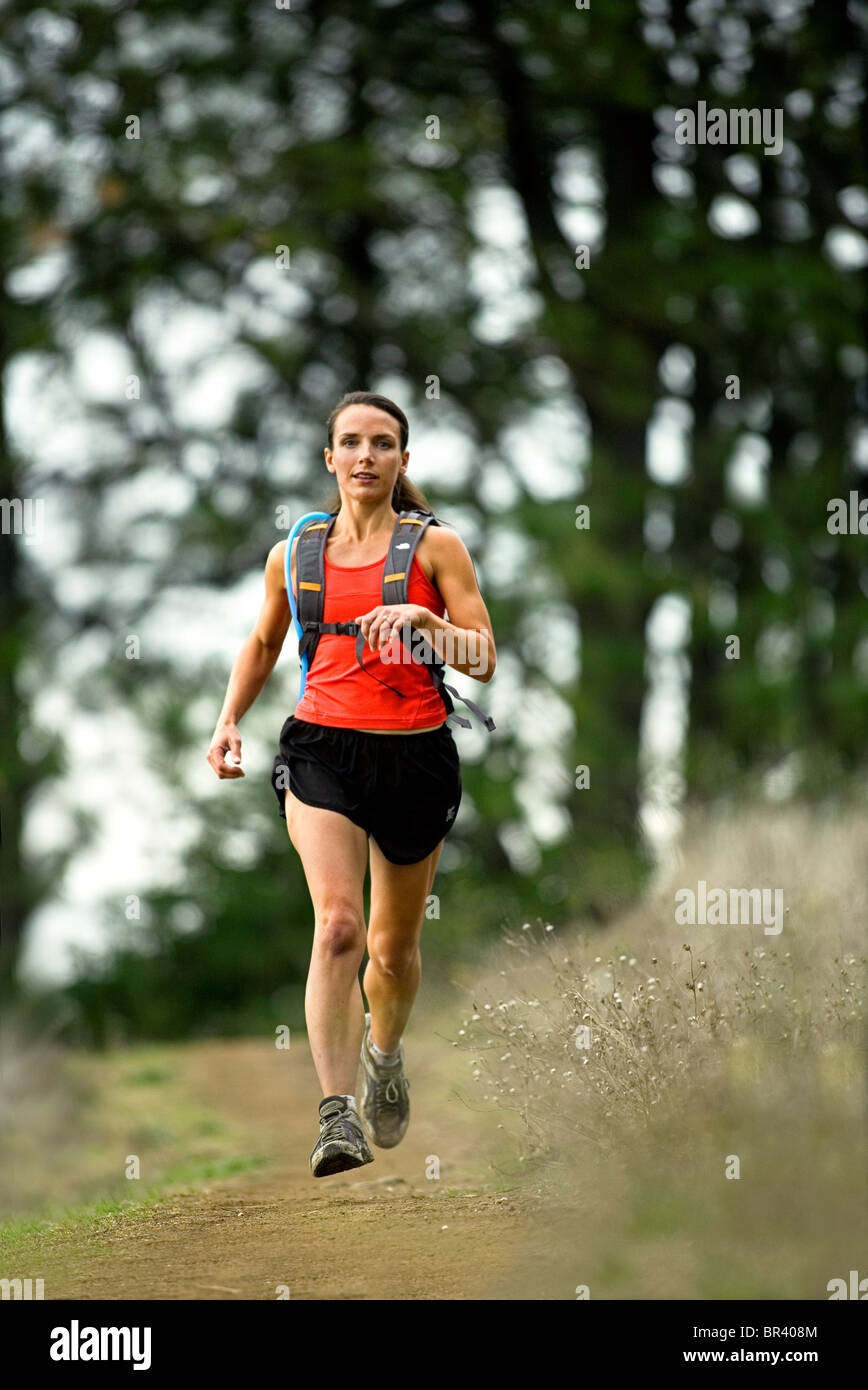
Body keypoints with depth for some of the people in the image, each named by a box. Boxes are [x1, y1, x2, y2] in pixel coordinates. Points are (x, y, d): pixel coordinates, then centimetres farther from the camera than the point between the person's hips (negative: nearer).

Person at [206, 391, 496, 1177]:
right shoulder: (295, 553, 8)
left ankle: (384, 1052, 47)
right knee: (338, 925, -21)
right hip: (322, 750, 0)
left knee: (395, 946, 14)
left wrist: (424, 620, -21)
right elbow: (263, 644, 24)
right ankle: (338, 1115, -26)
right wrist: (230, 720, 10)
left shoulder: (436, 546, 1)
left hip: (415, 755, 0)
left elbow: (485, 661, -5)